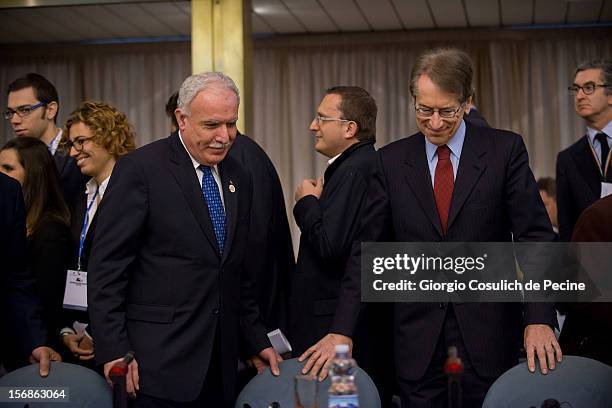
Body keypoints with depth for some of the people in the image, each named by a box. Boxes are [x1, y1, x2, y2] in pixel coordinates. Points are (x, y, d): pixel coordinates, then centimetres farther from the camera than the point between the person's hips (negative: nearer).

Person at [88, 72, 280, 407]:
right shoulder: (139, 169, -7)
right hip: (158, 363, -6)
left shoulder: (238, 178, 13)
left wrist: (258, 341, 15)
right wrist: (113, 351, -14)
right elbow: (107, 266, -10)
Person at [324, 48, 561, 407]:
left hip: (488, 327, -1)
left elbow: (535, 236, -5)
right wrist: (342, 331, -6)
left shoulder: (505, 150, -1)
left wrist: (539, 320, -16)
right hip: (418, 333, 1)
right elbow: (367, 250, 2)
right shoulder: (391, 162, 4)